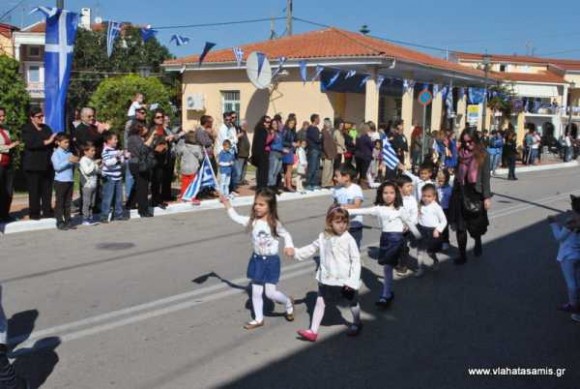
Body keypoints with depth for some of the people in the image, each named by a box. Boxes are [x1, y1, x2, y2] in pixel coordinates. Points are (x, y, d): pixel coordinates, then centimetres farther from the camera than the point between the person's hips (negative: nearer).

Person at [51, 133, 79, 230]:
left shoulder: (70, 153, 10)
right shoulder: (56, 154, -5)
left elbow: (73, 166, 17)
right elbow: (57, 167, -16)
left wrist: (76, 161, -4)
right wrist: (68, 161, -20)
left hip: (70, 180, 5)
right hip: (60, 181, -5)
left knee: (68, 202, 10)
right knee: (60, 202, 1)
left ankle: (68, 221, 18)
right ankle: (60, 222, 6)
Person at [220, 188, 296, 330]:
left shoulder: (274, 224, -14)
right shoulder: (252, 221, -3)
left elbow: (286, 234, 0)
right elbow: (236, 217, 7)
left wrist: (289, 246, -17)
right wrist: (227, 203, 2)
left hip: (271, 261, -4)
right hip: (257, 259, 5)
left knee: (270, 293, -4)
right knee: (256, 292, 10)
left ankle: (288, 303, 27)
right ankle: (258, 319, 25)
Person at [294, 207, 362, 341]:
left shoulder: (349, 239, -18)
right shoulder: (323, 237, -5)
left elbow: (356, 260, -16)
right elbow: (312, 248, 11)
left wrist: (353, 280, -20)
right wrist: (296, 253, 4)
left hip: (345, 280, -3)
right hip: (327, 279, 3)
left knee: (353, 302, 17)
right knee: (320, 302, 2)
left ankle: (356, 323, 44)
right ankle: (313, 331, 7)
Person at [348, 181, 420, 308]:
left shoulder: (400, 209, -1)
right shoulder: (379, 208, 4)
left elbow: (409, 223, 7)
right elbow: (362, 211, -2)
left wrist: (419, 237, 11)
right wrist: (346, 211, -11)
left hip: (396, 238, -4)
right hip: (384, 238, 4)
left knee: (387, 267, -9)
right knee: (386, 267, 8)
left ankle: (385, 297, -5)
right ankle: (389, 293, 23)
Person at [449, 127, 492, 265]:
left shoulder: (483, 155, -6)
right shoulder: (461, 154, 4)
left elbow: (486, 177, -6)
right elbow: (457, 173, 8)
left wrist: (487, 197, -9)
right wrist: (454, 193, 9)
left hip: (475, 193, -3)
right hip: (461, 192, 3)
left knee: (476, 225, 10)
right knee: (460, 227, 5)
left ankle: (478, 242, 41)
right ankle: (462, 254, 16)